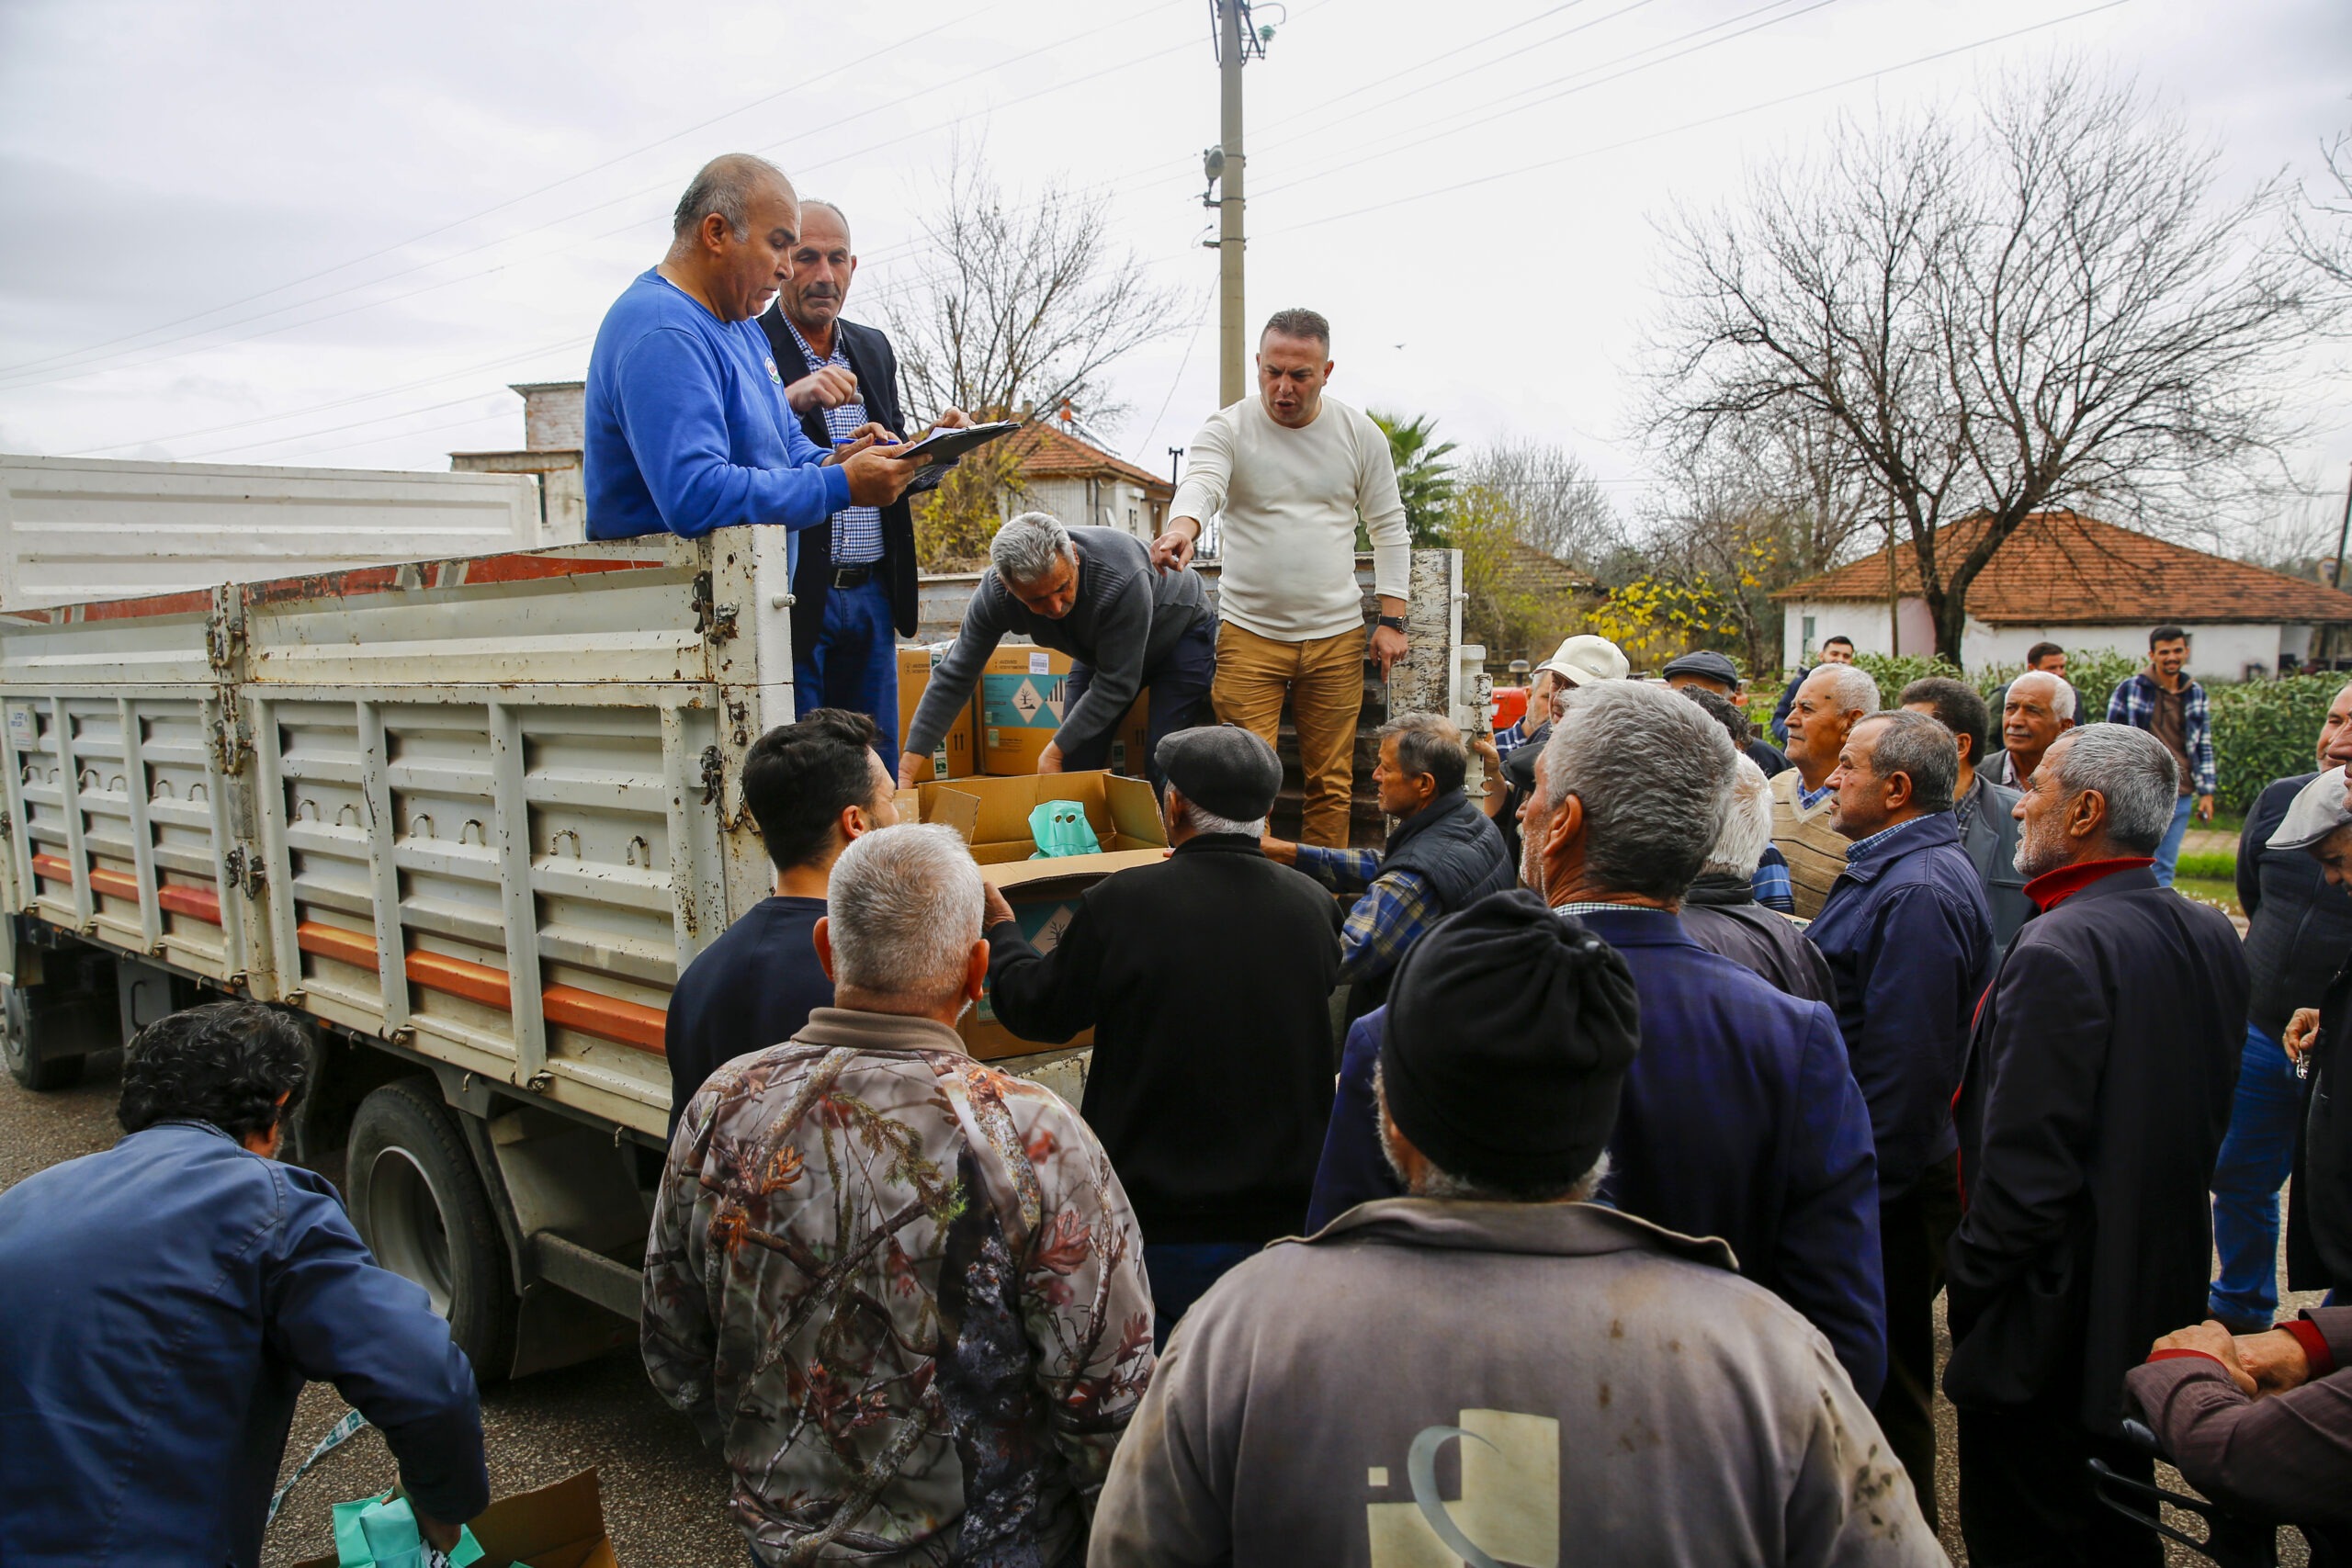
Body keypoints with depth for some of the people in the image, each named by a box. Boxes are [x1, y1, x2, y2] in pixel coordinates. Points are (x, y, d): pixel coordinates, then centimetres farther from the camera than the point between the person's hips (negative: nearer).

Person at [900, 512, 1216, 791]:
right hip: (1101, 648, 5)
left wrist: (1055, 750, -27)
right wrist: (909, 764, -21)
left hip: (1180, 632, -5)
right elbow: (954, 678, -19)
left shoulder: (1122, 578, -42)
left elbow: (1115, 686, -33)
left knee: (1162, 770, -17)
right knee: (1078, 761, -5)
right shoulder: (994, 594, -28)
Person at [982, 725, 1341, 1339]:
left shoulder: (1121, 903, -18)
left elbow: (1037, 1008, -3)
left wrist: (1000, 925, 18)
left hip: (1160, 1227, -3)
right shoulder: (1313, 904, -7)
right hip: (1286, 1215, 3)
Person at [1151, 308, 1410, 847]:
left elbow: (1389, 527, 9)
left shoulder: (1360, 433, 4)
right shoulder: (1227, 429, -3)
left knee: (1332, 782, 7)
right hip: (1249, 633, -2)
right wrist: (1182, 527, -47)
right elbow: (1199, 484, -23)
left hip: (1337, 635, 2)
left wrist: (1392, 620, 2)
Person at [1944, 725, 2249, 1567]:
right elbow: (2208, 1119, 12)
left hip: (2050, 1321, -8)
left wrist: (1969, 1287, -13)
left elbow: (2026, 1171, -26)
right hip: (2161, 1300, 9)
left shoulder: (2056, 952, -26)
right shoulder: (2212, 935, 1)